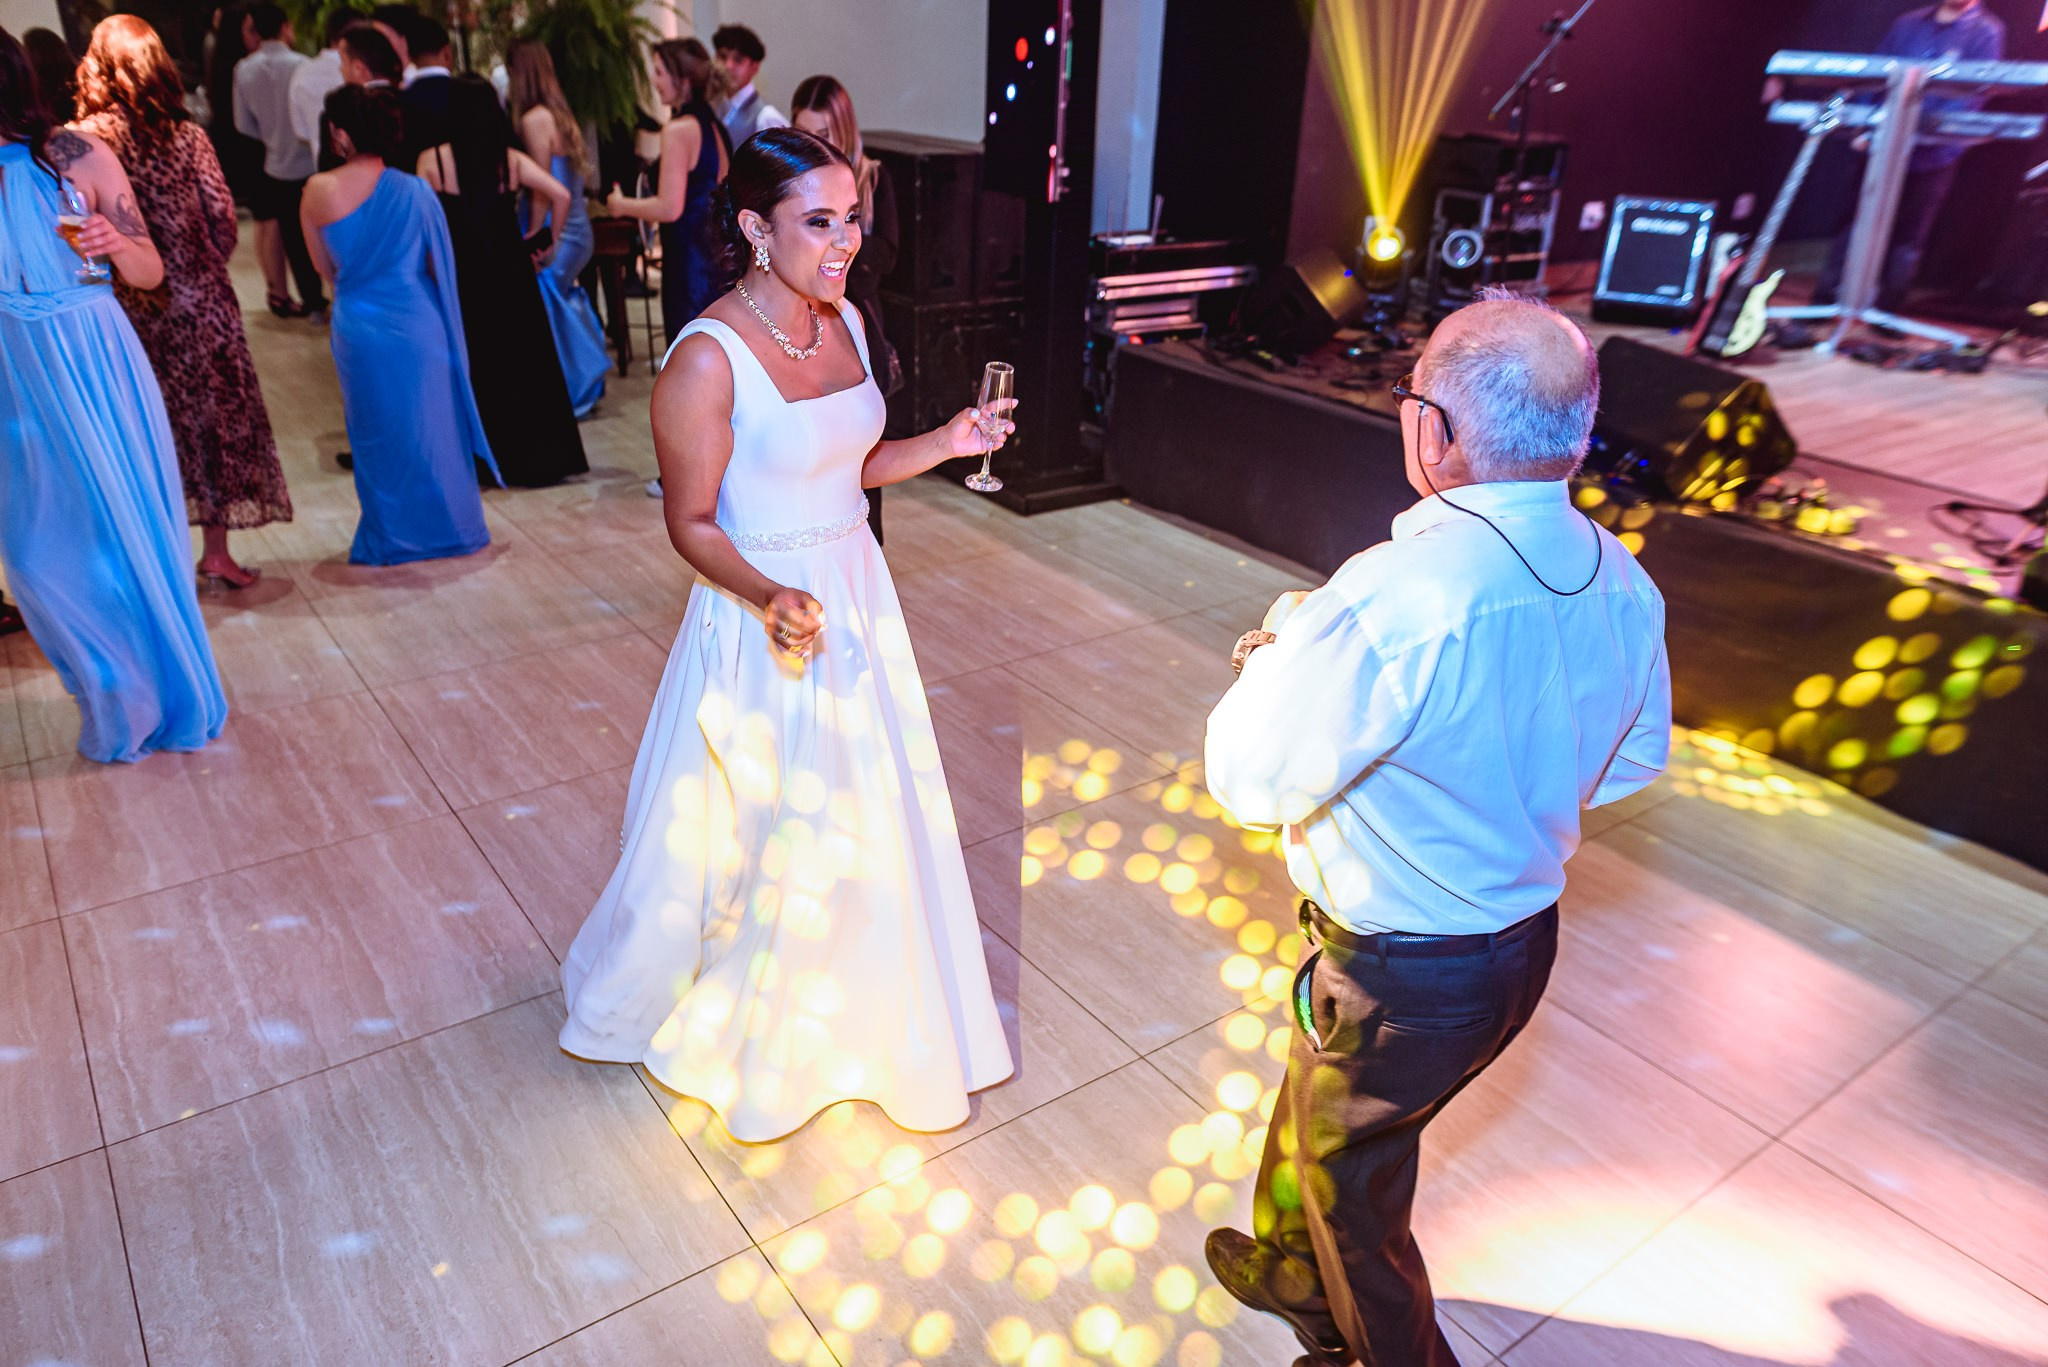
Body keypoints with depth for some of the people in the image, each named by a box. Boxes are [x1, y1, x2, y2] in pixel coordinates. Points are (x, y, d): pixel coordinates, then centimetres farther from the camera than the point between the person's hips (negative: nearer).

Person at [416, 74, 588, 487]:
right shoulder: (511, 159, -1)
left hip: (461, 278, -2)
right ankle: (541, 456, 15)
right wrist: (546, 244, 3)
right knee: (526, 363, 11)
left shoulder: (432, 160, -5)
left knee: (474, 365, 10)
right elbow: (561, 196, -7)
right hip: (511, 271, 2)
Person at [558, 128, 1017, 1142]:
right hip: (765, 616, -7)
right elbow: (690, 524, -15)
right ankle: (647, 997, 41)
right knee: (747, 840, 10)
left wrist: (945, 445, -2)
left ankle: (850, 1015, 47)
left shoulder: (843, 320, 1)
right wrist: (771, 599, -33)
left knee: (866, 821, 20)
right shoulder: (708, 358, -22)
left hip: (858, 600, 7)